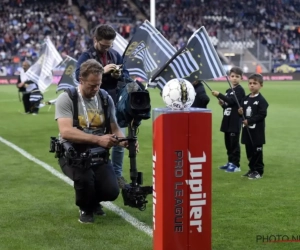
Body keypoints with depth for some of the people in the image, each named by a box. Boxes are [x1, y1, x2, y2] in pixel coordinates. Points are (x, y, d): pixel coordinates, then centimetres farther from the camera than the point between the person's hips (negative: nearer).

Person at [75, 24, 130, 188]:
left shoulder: (115, 55, 11)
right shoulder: (86, 56, -4)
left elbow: (126, 75, 15)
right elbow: (79, 75, -20)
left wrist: (119, 75, -9)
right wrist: (102, 71, -26)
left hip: (115, 104, 4)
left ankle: (117, 174, 18)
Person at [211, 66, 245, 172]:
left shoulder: (240, 90, -9)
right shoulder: (228, 91, 16)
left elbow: (232, 101, -23)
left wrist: (219, 95, -27)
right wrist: (222, 104, 1)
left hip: (235, 121, -8)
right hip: (227, 120, 8)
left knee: (234, 142, -5)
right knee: (228, 142, 12)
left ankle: (236, 164, 1)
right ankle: (230, 162, 22)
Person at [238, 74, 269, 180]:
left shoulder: (261, 100, -11)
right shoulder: (245, 99, 10)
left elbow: (262, 115, -18)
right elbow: (243, 112, 17)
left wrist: (249, 121, -20)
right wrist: (241, 112, -7)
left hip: (257, 130, -6)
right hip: (247, 129, 7)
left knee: (257, 151, -1)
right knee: (249, 151, 12)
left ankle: (259, 171, 8)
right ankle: (252, 169, 24)